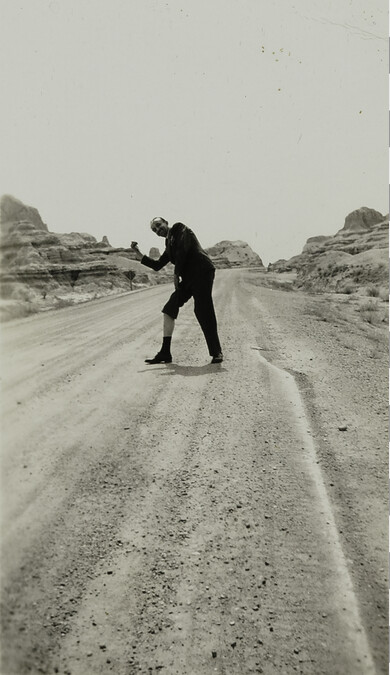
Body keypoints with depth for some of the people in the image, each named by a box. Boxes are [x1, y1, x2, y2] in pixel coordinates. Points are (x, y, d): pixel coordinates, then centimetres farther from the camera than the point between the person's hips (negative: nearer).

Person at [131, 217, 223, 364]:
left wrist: (176, 273, -7)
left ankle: (216, 353, -1)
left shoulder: (179, 228, 4)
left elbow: (183, 248, -11)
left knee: (203, 312, -13)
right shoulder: (169, 244, 26)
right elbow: (157, 265, 28)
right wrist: (139, 255, 23)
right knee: (169, 310, 4)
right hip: (188, 278, 9)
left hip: (202, 272, -9)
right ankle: (165, 353, 6)